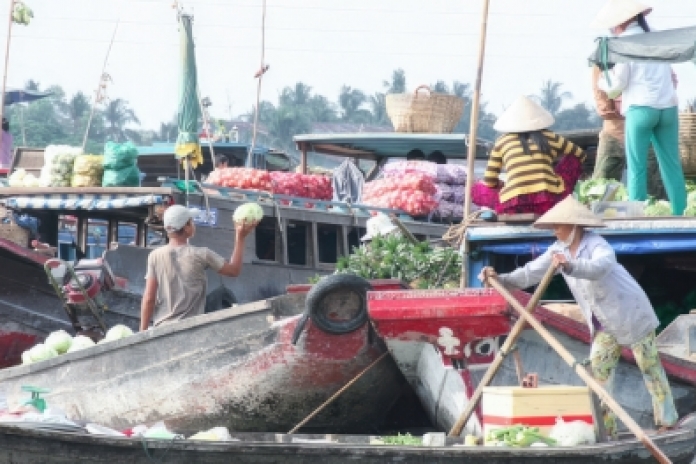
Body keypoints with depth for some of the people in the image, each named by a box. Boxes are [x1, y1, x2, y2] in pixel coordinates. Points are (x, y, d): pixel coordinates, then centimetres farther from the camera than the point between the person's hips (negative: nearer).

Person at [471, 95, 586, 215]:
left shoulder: (502, 141, 14)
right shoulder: (550, 138, 15)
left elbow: (489, 182, 17)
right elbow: (580, 155, 32)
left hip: (513, 208, -1)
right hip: (549, 204, 1)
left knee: (476, 190, 27)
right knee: (574, 158, 25)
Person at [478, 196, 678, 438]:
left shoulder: (597, 245, -25)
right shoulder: (559, 250, -2)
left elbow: (599, 267, -47)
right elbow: (532, 272, -2)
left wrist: (569, 266, -64)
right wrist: (501, 279, -15)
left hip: (631, 314, -7)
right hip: (605, 323, 7)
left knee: (650, 368, 0)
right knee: (598, 368, 0)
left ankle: (667, 422, 8)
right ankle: (605, 427, 2)